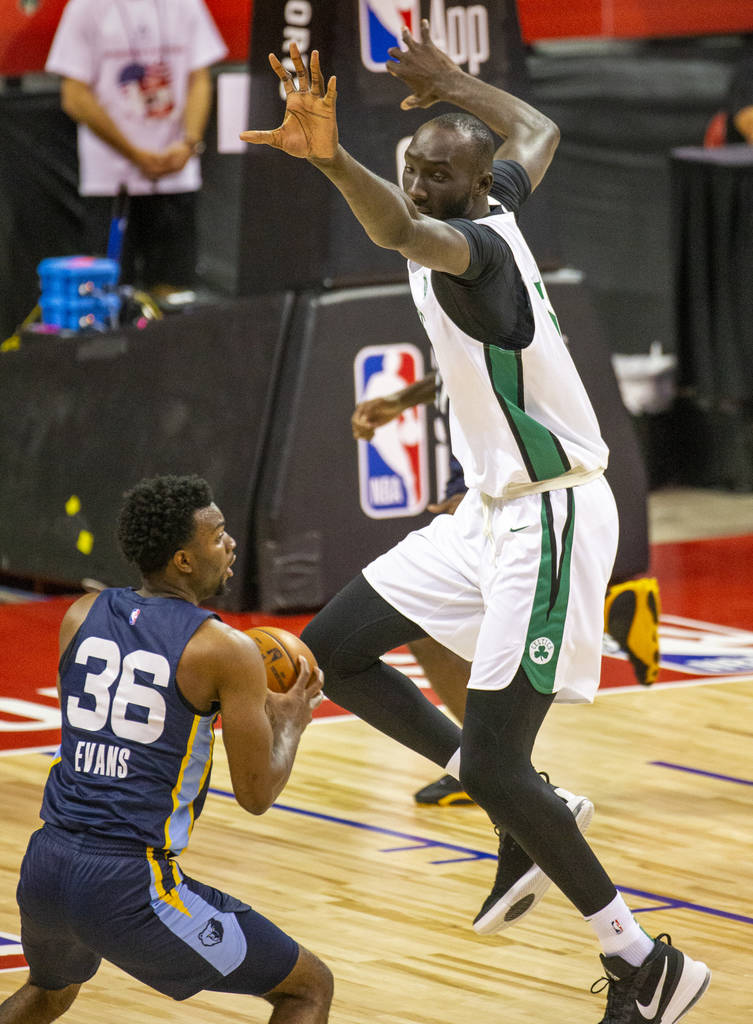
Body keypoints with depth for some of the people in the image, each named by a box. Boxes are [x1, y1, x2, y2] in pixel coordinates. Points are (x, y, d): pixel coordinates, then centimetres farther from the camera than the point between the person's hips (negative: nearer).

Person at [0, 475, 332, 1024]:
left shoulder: (82, 616, 8)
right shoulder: (226, 652, -8)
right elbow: (256, 794, -3)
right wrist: (291, 720, 16)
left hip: (45, 868, 7)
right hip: (129, 887, -7)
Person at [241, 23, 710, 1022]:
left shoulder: (479, 241, -21)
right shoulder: (488, 214, 6)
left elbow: (407, 230, -48)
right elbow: (539, 132, 29)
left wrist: (331, 159, -65)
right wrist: (451, 83, 38)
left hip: (547, 522, -10)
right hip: (489, 512, 10)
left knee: (493, 764, -14)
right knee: (332, 650, 12)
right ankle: (523, 809, 19)